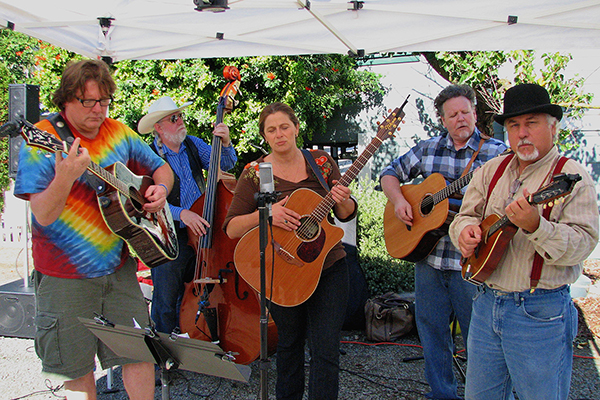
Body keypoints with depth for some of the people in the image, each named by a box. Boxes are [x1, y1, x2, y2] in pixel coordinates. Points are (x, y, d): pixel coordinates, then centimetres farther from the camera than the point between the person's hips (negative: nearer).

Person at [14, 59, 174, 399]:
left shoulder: (119, 134, 5)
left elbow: (162, 168, 19)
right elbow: (44, 216, -19)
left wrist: (160, 188, -3)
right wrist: (65, 177, -36)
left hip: (118, 267, 4)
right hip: (66, 277, -4)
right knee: (78, 369, 7)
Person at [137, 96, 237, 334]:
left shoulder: (194, 145, 5)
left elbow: (225, 165, 1)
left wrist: (225, 143, -17)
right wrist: (181, 213, -29)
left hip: (202, 232, 5)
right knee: (166, 302, 5)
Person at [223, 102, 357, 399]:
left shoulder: (322, 162, 0)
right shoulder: (254, 173, -4)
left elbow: (346, 215, 4)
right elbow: (231, 228, -8)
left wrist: (342, 201, -19)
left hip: (329, 266, 0)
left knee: (326, 351, -3)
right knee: (289, 344, 17)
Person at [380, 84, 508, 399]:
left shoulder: (496, 153, -2)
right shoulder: (428, 149, 9)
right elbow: (390, 174, 17)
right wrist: (398, 201, -2)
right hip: (427, 254, 4)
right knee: (431, 329, 14)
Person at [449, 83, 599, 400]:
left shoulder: (571, 177, -8)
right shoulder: (491, 171, 10)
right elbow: (465, 215, 12)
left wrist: (535, 226, -35)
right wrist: (466, 229, -11)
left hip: (541, 312, -5)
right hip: (486, 302, 5)